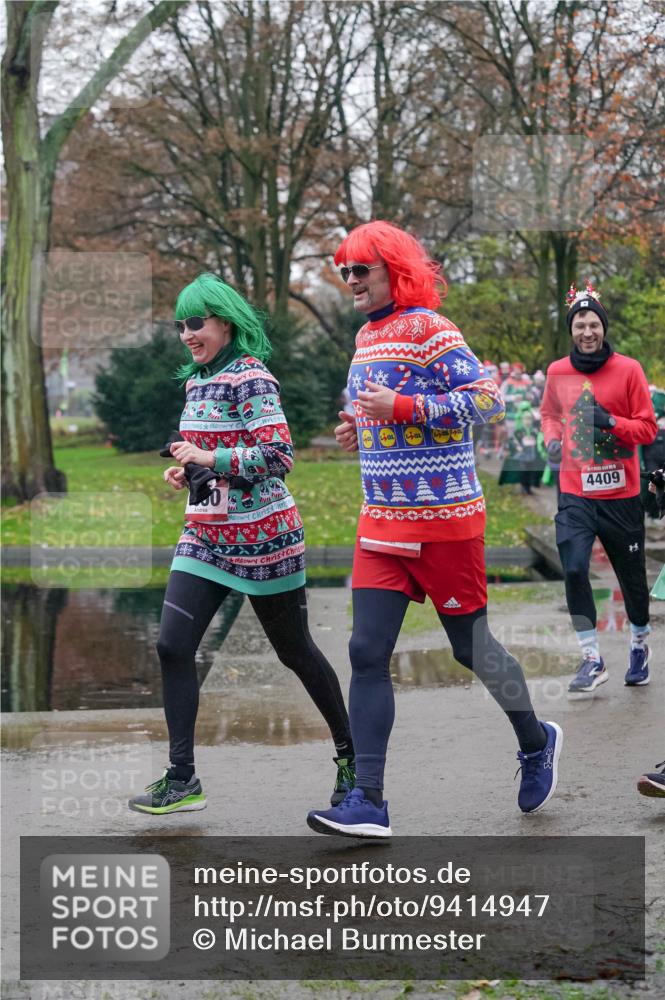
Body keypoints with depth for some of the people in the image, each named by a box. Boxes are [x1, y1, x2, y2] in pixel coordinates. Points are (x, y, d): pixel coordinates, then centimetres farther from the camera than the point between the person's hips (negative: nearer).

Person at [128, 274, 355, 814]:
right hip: (207, 536, 8)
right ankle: (182, 778, 1)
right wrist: (187, 470, 6)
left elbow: (278, 456, -22)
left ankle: (350, 752, 26)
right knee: (173, 647, -4)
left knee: (295, 650, 6)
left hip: (263, 535, -8)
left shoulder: (250, 378, -14)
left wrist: (209, 458, -21)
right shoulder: (198, 380, 11)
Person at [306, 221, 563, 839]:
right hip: (382, 524, 7)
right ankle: (368, 803, -4)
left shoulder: (428, 329, -12)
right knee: (367, 654, -3)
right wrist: (361, 430, 8)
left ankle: (535, 742, 33)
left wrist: (401, 407, -23)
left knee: (470, 647, 6)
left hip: (444, 519, -7)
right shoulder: (366, 338, 14)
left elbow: (487, 399, -20)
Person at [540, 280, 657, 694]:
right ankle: (592, 660, -2)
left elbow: (648, 428, -4)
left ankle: (640, 644, 35)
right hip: (575, 494, 1)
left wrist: (611, 422, -20)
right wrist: (553, 438, 0)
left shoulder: (628, 369, -5)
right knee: (574, 570, -14)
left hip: (621, 494, -1)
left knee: (632, 575, 9)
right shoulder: (557, 372, 3)